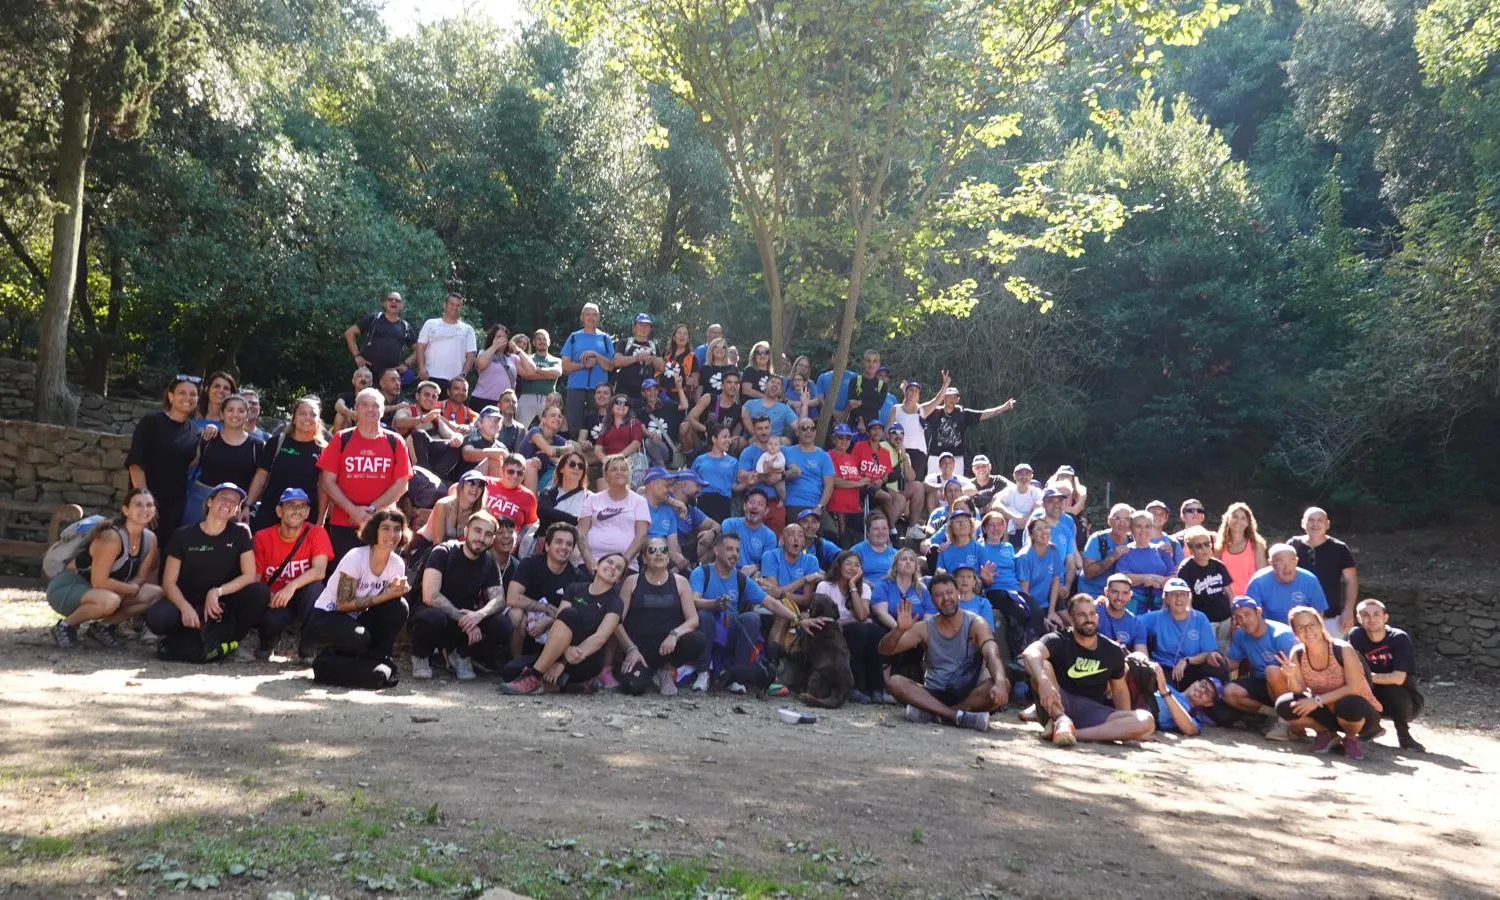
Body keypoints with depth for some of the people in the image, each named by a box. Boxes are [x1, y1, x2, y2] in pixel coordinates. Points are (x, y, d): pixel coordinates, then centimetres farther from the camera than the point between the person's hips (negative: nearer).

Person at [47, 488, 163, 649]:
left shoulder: (150, 539, -5)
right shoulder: (112, 537, -27)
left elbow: (141, 576, 2)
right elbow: (99, 581, -30)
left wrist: (124, 591, -18)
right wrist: (132, 589, -18)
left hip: (98, 592, 8)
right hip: (66, 587, -8)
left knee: (156, 594, -6)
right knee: (109, 601, -38)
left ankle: (103, 626, 5)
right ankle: (66, 626, -10)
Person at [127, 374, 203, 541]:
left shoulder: (196, 432, 10)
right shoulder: (150, 423, -4)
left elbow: (190, 466, 11)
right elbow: (136, 463, -10)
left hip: (177, 505, 4)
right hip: (148, 501, -4)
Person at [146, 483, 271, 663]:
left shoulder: (240, 533, -1)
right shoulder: (183, 535, -3)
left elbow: (250, 576, -7)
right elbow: (169, 582, -6)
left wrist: (217, 592, -22)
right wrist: (185, 607, -26)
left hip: (221, 606, 2)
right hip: (188, 602, -1)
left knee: (260, 592, -27)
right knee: (156, 618, -33)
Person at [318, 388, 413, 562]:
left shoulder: (394, 442, 5)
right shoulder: (341, 439, 5)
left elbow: (401, 485, 1)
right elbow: (327, 482, 1)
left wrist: (372, 509, -10)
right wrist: (353, 510, -11)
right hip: (343, 525, 0)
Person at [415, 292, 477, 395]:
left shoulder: (467, 329, 13)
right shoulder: (431, 324, 10)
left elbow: (470, 354, 8)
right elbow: (421, 347, 7)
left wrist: (463, 374, -5)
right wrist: (421, 367, -7)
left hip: (455, 381, 1)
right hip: (431, 377, -1)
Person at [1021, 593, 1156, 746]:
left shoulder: (1113, 651, 7)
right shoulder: (1059, 641, -7)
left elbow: (1120, 689, 20)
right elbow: (1030, 653, -28)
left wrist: (1126, 726, 5)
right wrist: (1043, 681, -49)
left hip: (1092, 713, 4)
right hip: (1058, 705, -4)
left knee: (1146, 721, -22)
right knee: (1042, 664, -28)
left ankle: (1073, 732, -30)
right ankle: (1062, 721, -41)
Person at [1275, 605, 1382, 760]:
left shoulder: (1343, 650, -22)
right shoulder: (1297, 654, -9)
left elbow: (1354, 689, -25)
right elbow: (1299, 693, -9)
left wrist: (1318, 700, -30)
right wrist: (1291, 676, -30)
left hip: (1357, 710, -4)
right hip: (1328, 712, 4)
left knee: (1348, 705, -40)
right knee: (1284, 706, -20)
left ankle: (1351, 738, -5)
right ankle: (1327, 733, 6)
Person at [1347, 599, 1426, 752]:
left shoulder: (1399, 638, -19)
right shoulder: (1356, 635, -11)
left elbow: (1398, 679, -26)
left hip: (1405, 699, -4)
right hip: (1374, 698, 4)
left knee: (1392, 691, -34)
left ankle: (1404, 735, -9)